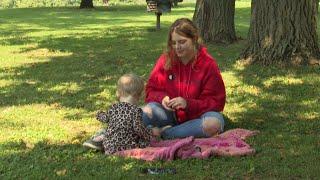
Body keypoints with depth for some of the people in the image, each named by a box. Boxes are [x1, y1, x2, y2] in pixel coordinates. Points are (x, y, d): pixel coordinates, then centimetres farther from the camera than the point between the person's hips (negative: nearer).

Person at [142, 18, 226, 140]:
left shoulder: (208, 64, -13)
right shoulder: (165, 60, -6)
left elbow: (217, 101, -13)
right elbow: (151, 90, 2)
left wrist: (188, 103, -27)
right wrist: (162, 98, -22)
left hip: (197, 114, -1)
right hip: (171, 113, 1)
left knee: (214, 124, -35)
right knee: (146, 112, -26)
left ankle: (163, 134, -23)